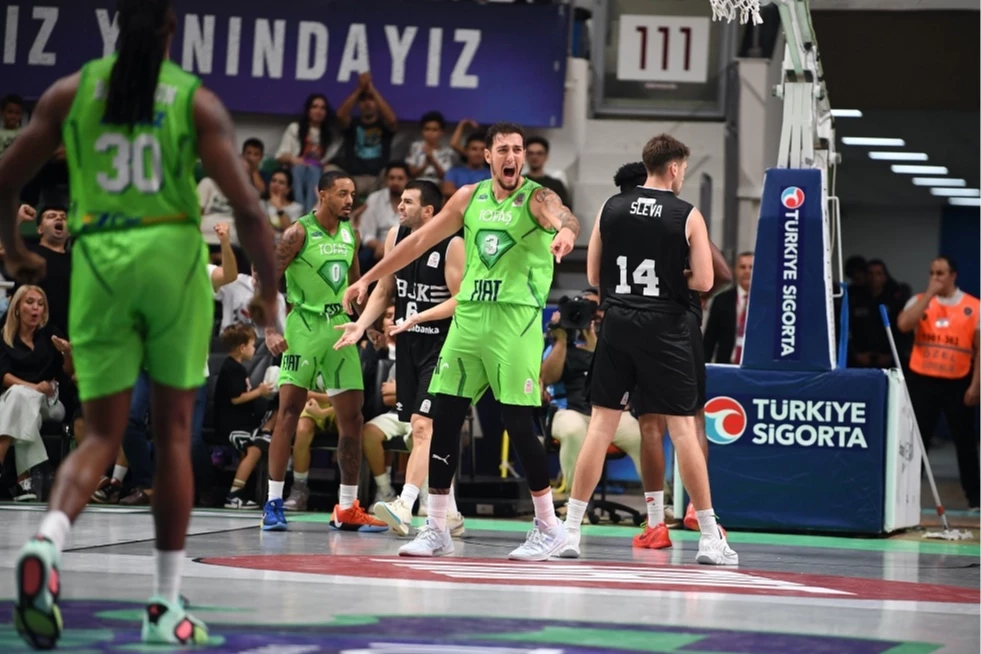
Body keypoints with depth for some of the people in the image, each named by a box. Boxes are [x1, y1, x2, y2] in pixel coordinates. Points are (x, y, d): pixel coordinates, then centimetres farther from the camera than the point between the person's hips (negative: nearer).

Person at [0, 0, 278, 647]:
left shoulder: (71, 90, 8)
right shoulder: (197, 99, 2)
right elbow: (247, 207, -6)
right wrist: (269, 290, 7)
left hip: (99, 260, 1)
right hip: (173, 253, -1)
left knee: (102, 435, 7)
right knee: (173, 432, 9)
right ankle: (165, 606, 10)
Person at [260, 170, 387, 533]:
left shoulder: (351, 235, 9)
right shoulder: (299, 233, -10)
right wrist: (270, 331, -19)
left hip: (340, 329, 6)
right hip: (304, 327, -6)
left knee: (352, 418, 5)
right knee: (289, 411, -11)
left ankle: (347, 509, 11)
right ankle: (274, 503, -5)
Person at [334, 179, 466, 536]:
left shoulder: (452, 245, -14)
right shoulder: (395, 236, 5)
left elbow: (460, 300, -16)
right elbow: (383, 289, 13)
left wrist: (417, 318, -24)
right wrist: (361, 324, -1)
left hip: (441, 345, -7)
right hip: (408, 345, 7)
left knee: (423, 427, -17)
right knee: (425, 431, 10)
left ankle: (404, 507, -25)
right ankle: (449, 514, 18)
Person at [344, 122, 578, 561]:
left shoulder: (535, 198, -4)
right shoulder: (470, 197, 11)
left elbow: (563, 216, -27)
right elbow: (421, 240, 17)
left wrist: (566, 231, -52)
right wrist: (368, 279, 17)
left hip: (516, 319, -5)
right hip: (469, 315, 5)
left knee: (518, 423, -8)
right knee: (444, 419, 1)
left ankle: (549, 527, 6)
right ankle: (436, 529, 9)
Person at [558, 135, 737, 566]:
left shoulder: (611, 209, 5)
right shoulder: (687, 216, -5)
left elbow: (593, 275, 9)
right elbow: (703, 281, -8)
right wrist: (671, 278, 10)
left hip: (618, 323, 3)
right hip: (665, 328, -3)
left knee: (601, 423, 7)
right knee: (682, 428, 2)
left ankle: (570, 529, 5)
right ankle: (710, 538, 5)